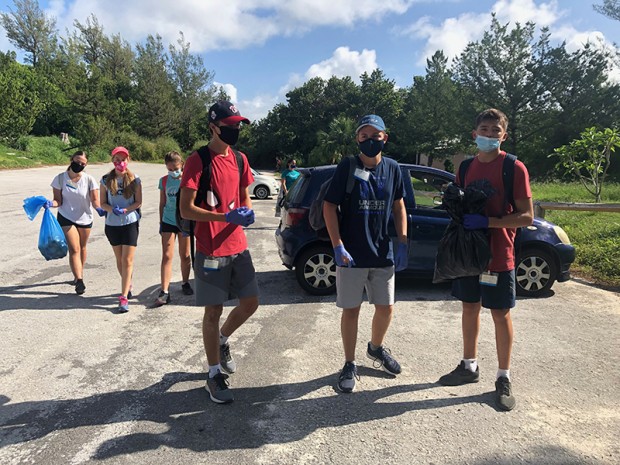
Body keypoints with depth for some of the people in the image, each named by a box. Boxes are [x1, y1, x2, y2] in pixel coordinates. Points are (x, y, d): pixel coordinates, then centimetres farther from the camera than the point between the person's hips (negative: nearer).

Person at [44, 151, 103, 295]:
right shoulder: (60, 178, -9)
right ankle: (79, 280, -8)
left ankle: (79, 273, 38)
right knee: (74, 249, -10)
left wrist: (98, 208, -35)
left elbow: (94, 200, -14)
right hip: (66, 218, -1)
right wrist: (51, 203, -30)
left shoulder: (89, 179, -12)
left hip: (85, 218, 1)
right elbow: (58, 200, -8)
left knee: (82, 248, 16)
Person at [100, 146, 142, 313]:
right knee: (119, 259, 15)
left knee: (127, 260, -7)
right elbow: (103, 203, 4)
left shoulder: (134, 180, -2)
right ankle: (128, 285, 37)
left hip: (130, 223, -3)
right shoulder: (106, 180, 2)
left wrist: (125, 210, -19)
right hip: (112, 223, 3)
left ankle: (124, 297, -6)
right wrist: (112, 209, -17)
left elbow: (138, 202, -2)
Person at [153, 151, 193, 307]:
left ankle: (185, 283, 32)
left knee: (185, 256, 12)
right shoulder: (164, 181, 1)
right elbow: (162, 203, 9)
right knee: (166, 256, -4)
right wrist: (161, 222, 11)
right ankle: (164, 292, -3)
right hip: (168, 222, 1)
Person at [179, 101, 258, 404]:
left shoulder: (240, 159, 9)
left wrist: (247, 211, -6)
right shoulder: (198, 161, -11)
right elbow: (186, 210, -14)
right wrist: (226, 216, -24)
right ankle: (214, 375, 22)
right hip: (211, 251, -6)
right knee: (213, 312, 5)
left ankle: (222, 341, 38)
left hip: (238, 247, 6)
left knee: (250, 303, 9)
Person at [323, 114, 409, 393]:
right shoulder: (347, 167, -8)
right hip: (351, 255, -3)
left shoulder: (392, 168, 3)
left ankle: (376, 348, 42)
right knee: (351, 309, 6)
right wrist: (338, 247, -16)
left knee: (386, 308, 13)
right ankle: (350, 365, 24)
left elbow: (399, 206, 11)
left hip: (383, 254, 4)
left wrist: (402, 244, 4)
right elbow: (329, 206, -8)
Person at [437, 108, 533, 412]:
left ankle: (503, 378, 19)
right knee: (469, 308, 14)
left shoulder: (514, 168, -9)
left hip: (498, 256, -5)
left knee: (500, 314, 5)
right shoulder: (467, 167, 8)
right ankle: (469, 366, 30)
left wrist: (486, 221, -23)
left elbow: (526, 216, -13)